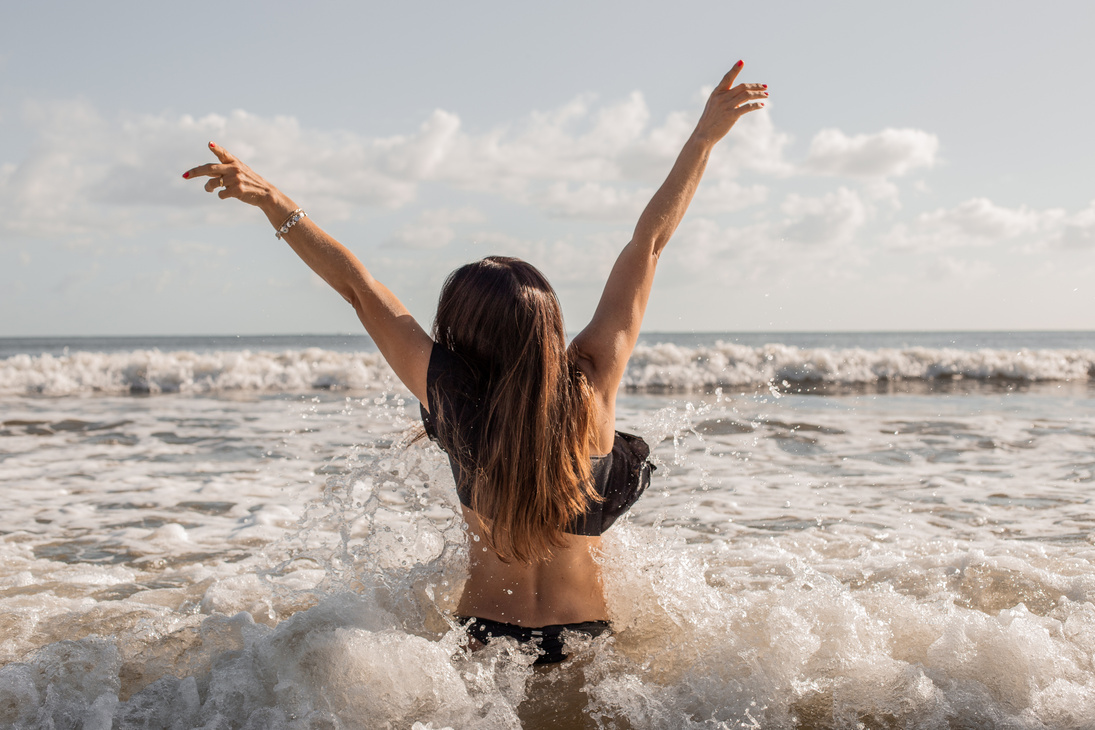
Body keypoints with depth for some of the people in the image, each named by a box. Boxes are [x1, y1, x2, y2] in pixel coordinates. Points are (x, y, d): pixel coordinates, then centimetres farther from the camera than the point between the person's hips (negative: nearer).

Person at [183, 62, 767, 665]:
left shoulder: (452, 396, -17)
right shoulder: (593, 385, -15)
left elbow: (359, 286, -11)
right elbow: (648, 244, -9)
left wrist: (274, 203, -7)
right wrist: (705, 135, -2)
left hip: (483, 635, 0)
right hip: (585, 636, 0)